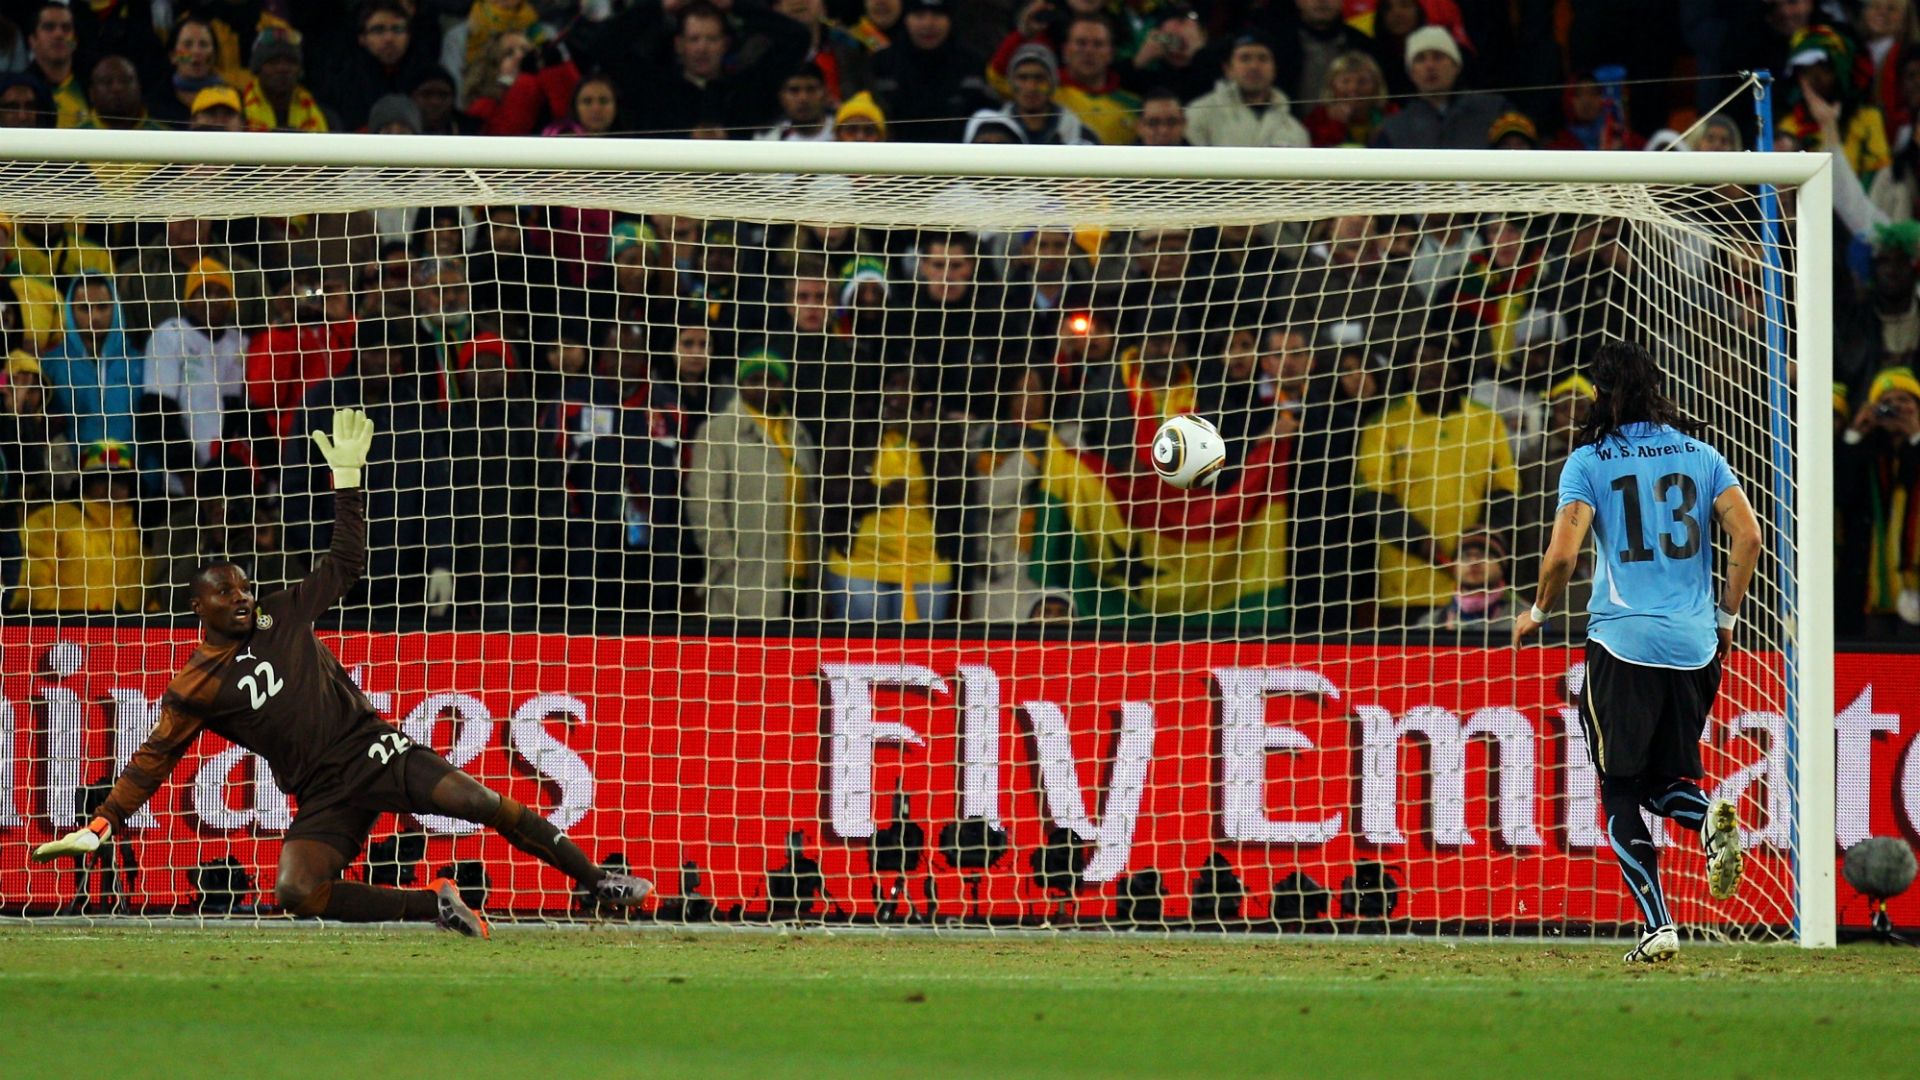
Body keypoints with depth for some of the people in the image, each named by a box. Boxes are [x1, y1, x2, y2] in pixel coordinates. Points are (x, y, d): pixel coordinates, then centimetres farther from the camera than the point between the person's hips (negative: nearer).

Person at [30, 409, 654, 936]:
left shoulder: (283, 617, 9)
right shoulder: (193, 691, 3)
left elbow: (346, 563, 14)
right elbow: (153, 762, 5)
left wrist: (347, 478, 6)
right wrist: (100, 827, -3)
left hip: (374, 747, 1)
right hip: (325, 795, -1)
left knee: (485, 805, -15)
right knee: (296, 892, -29)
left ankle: (599, 884, -3)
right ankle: (434, 905, -15)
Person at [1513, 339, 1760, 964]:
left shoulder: (1590, 461, -3)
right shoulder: (1698, 454, 7)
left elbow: (1563, 553, -10)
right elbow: (1747, 536, 0)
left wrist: (1537, 614, 8)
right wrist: (1725, 616, 12)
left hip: (1622, 644, -4)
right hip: (1694, 646, 4)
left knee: (1621, 791, 3)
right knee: (1661, 779, 18)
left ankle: (1658, 926, -9)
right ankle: (1713, 820, -16)